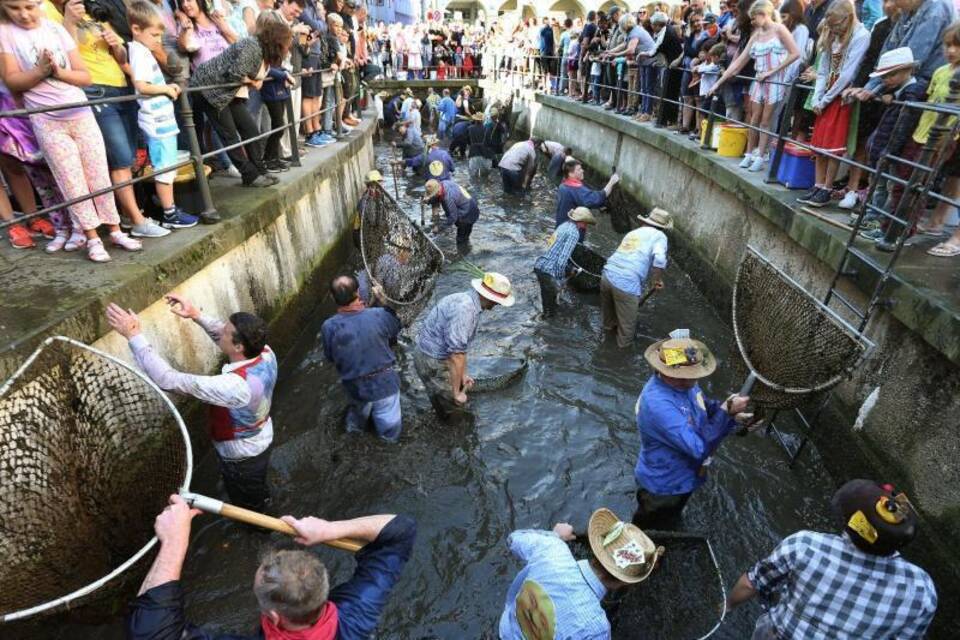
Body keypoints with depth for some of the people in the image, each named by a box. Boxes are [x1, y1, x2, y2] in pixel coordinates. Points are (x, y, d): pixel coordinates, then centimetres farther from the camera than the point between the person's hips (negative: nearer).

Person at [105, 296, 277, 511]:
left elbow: (168, 380, -43)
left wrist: (133, 335, -38)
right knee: (257, 496, 36)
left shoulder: (235, 386, -44)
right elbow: (228, 336, -1)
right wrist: (196, 315, -8)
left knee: (247, 510, 24)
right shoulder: (266, 353, -22)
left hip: (241, 459, -7)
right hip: (261, 442, 7)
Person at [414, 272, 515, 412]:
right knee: (454, 404, 0)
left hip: (439, 355, 10)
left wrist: (463, 374, 14)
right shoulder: (465, 308, -28)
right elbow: (456, 354, -30)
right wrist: (456, 393, -22)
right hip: (432, 362, -10)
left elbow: (460, 345, 12)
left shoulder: (468, 300, 3)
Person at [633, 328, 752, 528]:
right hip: (663, 487, -8)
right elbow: (700, 448, -37)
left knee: (671, 522, 36)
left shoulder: (683, 382, -13)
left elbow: (706, 408, 6)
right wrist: (726, 412, -35)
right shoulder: (658, 405, -41)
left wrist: (732, 415, -13)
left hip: (681, 479, 8)